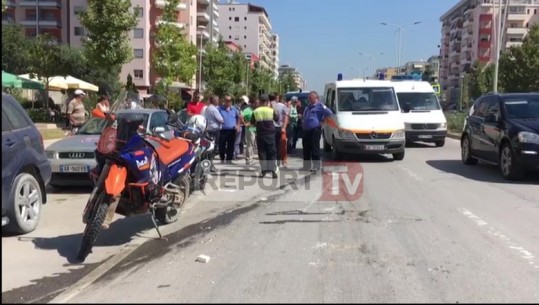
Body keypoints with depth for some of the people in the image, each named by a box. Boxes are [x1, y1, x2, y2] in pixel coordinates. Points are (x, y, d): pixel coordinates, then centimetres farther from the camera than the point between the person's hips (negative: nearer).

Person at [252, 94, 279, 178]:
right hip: (270, 134, -1)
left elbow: (252, 122, 5)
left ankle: (263, 170, 8)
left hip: (260, 135, 1)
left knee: (262, 152, 8)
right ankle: (273, 171, 1)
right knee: (272, 153, 4)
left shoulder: (256, 111, -2)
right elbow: (277, 119, 10)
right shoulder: (271, 110, -4)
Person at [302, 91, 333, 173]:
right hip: (306, 130, 8)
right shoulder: (308, 106, 19)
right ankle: (306, 166, 20)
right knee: (306, 148, 11)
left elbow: (329, 113, -12)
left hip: (315, 130, -8)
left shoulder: (320, 106, -6)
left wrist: (322, 121, -7)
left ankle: (317, 166, -3)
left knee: (315, 148, -8)